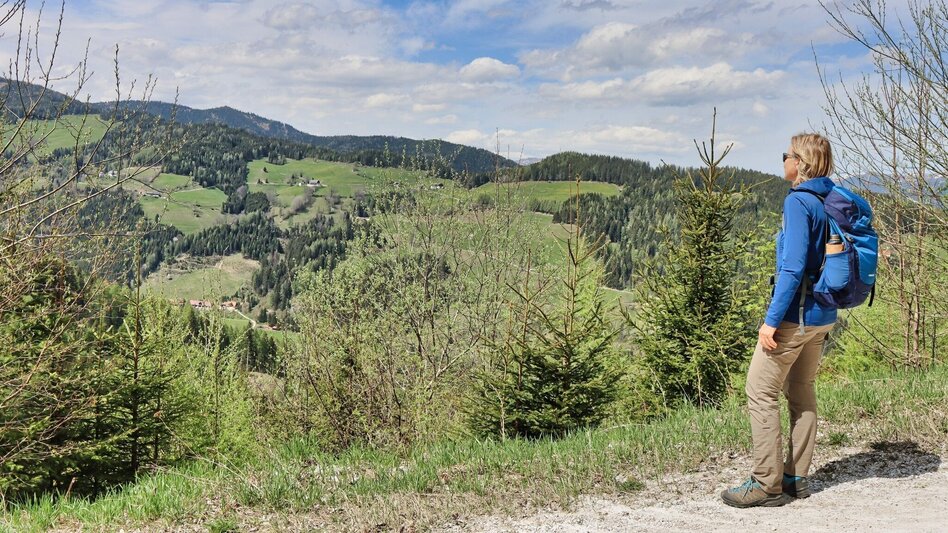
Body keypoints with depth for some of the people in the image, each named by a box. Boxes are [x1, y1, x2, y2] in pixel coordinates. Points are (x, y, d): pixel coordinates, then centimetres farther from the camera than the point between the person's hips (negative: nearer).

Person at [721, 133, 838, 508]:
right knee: (801, 393, 16)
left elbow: (793, 267, -23)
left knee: (761, 393, -1)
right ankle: (796, 478, 24)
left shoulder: (798, 202, -16)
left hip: (795, 317, -9)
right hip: (822, 317, 9)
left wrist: (772, 319, -21)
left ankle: (767, 484, 3)